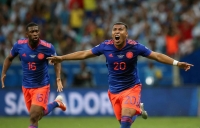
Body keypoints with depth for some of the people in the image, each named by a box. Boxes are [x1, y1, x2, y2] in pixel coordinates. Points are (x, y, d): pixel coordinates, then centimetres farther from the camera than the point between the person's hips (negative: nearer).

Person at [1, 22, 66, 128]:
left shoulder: (47, 47, -18)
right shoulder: (19, 45, -12)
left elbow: (56, 61, 1)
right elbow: (9, 59, 9)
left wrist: (58, 79, -9)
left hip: (42, 86, -4)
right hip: (26, 86, 4)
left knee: (34, 116, -17)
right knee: (39, 114, 18)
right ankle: (56, 103, 46)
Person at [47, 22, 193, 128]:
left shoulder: (134, 46, -16)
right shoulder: (105, 46, -11)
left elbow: (156, 55, -12)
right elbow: (84, 54, 1)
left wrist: (177, 63, -21)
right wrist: (62, 58, 1)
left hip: (131, 87, -3)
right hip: (114, 90, 3)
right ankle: (138, 109, 40)